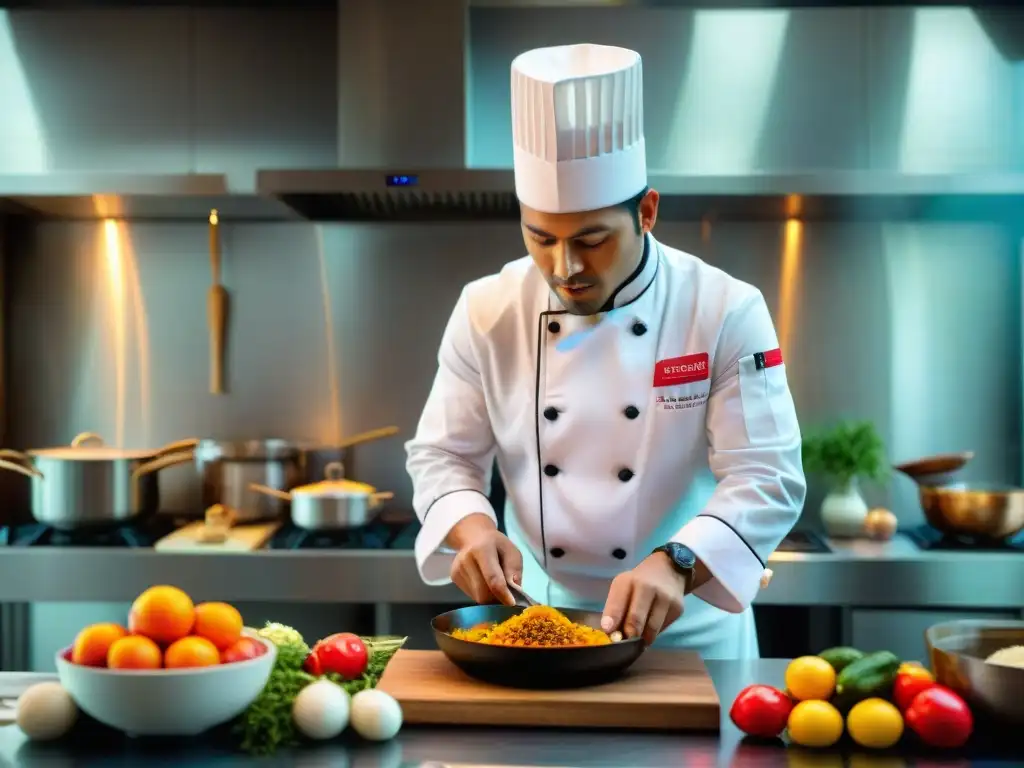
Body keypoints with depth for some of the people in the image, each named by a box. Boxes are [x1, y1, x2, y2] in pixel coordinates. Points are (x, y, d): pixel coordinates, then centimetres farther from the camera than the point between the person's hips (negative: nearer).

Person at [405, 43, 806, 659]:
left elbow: (767, 478, -15)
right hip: (532, 614, 2)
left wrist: (675, 563, -31)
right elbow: (442, 454, 3)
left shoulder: (725, 313, -13)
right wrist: (471, 526, -18)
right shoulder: (488, 312, -5)